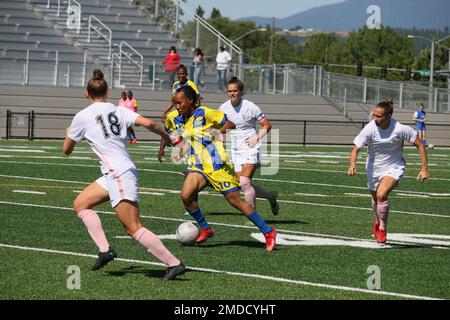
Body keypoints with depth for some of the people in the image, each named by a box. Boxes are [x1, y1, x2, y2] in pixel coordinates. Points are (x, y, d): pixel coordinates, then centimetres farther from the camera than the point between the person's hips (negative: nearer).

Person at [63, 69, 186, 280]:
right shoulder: (119, 111, 9)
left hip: (118, 174, -8)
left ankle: (174, 264, -13)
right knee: (80, 204, 17)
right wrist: (166, 136, 14)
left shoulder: (82, 117, -2)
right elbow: (148, 123, -5)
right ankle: (105, 250, 7)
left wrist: (69, 133, 33)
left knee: (134, 228, -9)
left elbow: (67, 150, 11)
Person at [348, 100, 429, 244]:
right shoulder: (370, 128, -21)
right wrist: (352, 165, -44)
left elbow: (419, 144, -10)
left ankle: (382, 228, -6)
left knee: (381, 195, -26)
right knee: (375, 198, 19)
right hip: (374, 168, 3)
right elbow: (356, 149, -23)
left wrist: (424, 169, -13)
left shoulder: (400, 129, -23)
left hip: (394, 167, -3)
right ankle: (378, 221, 54)